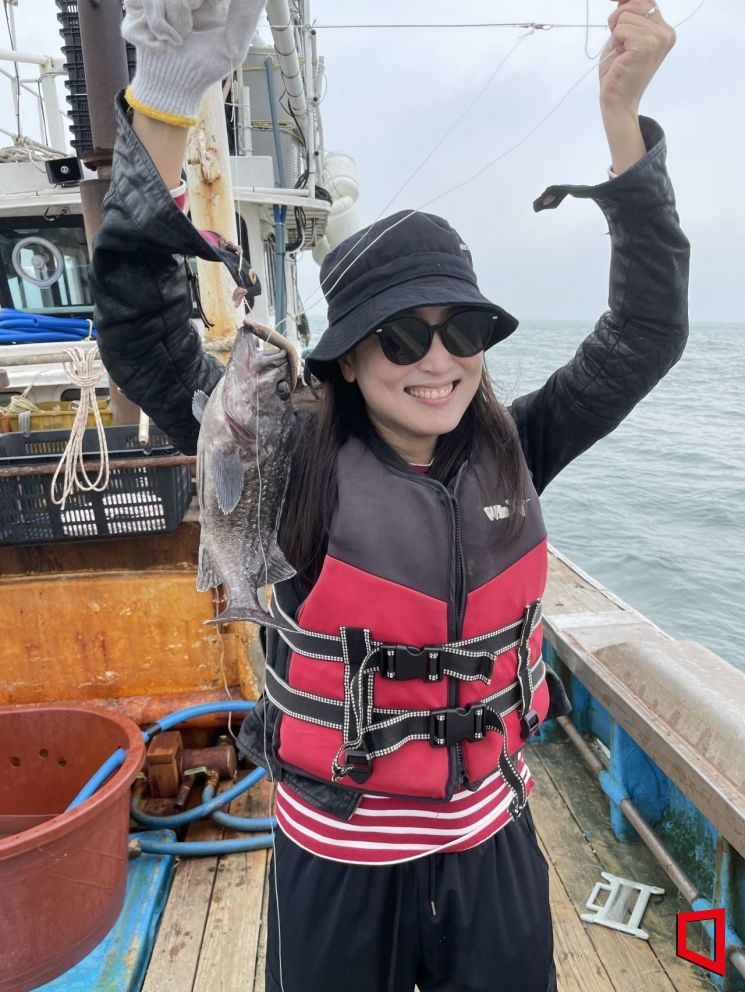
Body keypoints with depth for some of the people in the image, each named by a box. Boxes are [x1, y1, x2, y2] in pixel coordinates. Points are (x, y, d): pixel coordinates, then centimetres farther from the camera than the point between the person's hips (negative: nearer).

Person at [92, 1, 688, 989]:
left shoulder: (511, 452, -7)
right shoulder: (296, 462, -16)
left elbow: (645, 334, -7)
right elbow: (138, 326, -19)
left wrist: (622, 114, -14)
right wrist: (164, 93, -27)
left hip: (494, 845, 3)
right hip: (337, 864, -2)